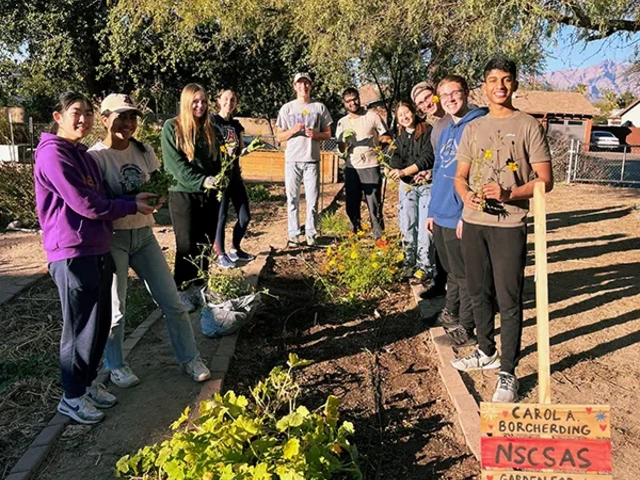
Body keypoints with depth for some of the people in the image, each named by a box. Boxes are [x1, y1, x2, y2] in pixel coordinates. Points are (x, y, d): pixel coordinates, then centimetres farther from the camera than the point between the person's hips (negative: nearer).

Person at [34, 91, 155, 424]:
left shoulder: (82, 154, 17)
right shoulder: (52, 153, -13)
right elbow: (86, 205, -18)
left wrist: (134, 198, 2)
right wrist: (131, 206, -7)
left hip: (98, 249, 9)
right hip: (73, 253, -9)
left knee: (100, 323, 15)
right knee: (81, 327, 2)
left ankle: (88, 382, 32)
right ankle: (72, 397, 19)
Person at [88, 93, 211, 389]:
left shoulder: (144, 151, 4)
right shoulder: (96, 156, -11)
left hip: (144, 234, 5)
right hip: (112, 238, -5)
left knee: (171, 301, 8)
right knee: (115, 307, 7)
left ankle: (189, 358, 23)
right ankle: (115, 366, 29)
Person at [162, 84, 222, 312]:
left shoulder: (209, 129, 11)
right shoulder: (172, 127, -5)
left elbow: (216, 161, 12)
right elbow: (175, 164, -14)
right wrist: (200, 181, -26)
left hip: (209, 196, 5)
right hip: (183, 195, -5)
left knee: (205, 244, 9)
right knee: (187, 245, 1)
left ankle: (199, 287, 23)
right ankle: (182, 290, 15)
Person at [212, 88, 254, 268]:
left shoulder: (236, 125, 15)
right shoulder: (212, 121, -5)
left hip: (235, 175, 7)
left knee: (245, 217, 7)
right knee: (221, 216, 0)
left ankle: (235, 249, 25)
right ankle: (221, 255, 13)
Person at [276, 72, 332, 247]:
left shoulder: (320, 107, 7)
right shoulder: (287, 108, 6)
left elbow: (328, 134, 9)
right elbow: (279, 136, 6)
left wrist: (315, 134, -12)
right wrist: (293, 130, -13)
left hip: (312, 160, 0)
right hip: (292, 160, 0)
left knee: (312, 199, 2)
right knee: (292, 199, 3)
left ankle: (310, 234, 12)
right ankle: (293, 234, 10)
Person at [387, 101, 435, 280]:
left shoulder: (427, 131, -1)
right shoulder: (399, 139, 16)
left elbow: (428, 157, -12)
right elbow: (395, 162, 4)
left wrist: (405, 171, -17)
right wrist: (417, 172, -15)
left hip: (427, 185, -5)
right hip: (407, 185, 5)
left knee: (424, 226, -8)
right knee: (407, 226, 4)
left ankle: (424, 265, -2)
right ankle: (410, 262, 14)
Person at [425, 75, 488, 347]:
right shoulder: (445, 132, 15)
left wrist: (467, 213, -21)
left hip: (460, 216, -8)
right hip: (440, 215, 8)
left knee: (463, 274, 3)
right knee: (451, 271, 21)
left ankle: (465, 328, 16)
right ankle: (450, 313, 37)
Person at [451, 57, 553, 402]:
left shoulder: (529, 127, -1)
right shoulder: (472, 128, 12)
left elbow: (545, 180, -5)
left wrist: (508, 194, -21)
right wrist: (466, 195, -9)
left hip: (509, 225, -5)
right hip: (473, 222, 5)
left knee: (508, 300, -2)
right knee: (479, 293, 15)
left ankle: (507, 374, 8)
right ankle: (486, 352, 33)